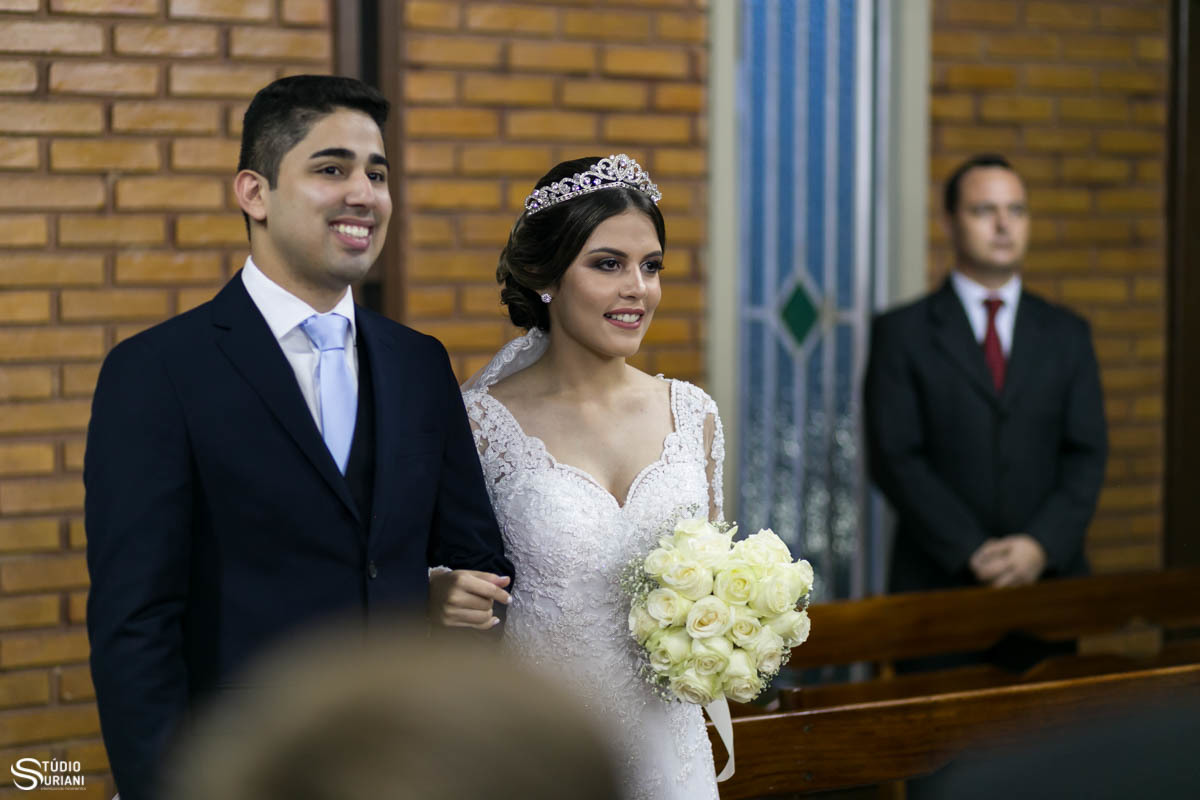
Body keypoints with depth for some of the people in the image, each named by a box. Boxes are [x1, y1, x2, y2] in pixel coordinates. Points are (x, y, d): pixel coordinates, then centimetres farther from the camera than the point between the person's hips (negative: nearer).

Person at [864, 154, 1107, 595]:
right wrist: (972, 554, -14)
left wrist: (1043, 546, -11)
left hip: (1048, 575, 2)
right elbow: (894, 458, -5)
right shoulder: (901, 333, 2)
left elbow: (1086, 455, 6)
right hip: (938, 581, -2)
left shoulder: (1067, 334, 11)